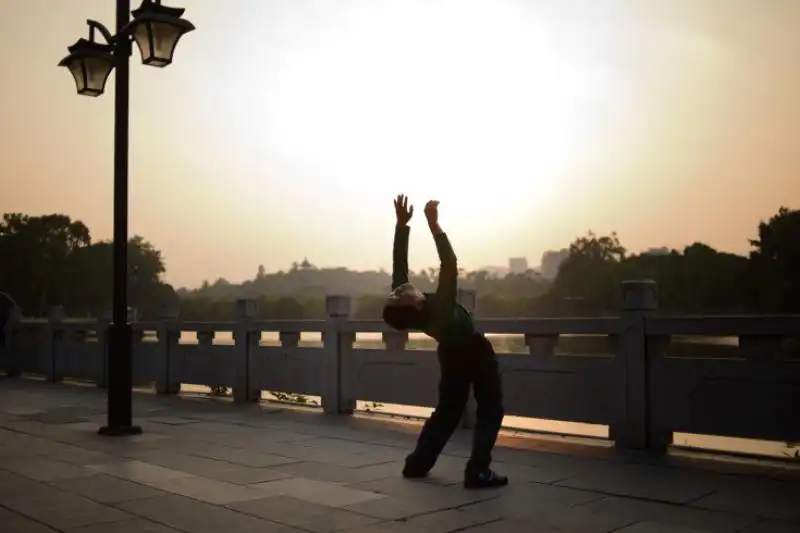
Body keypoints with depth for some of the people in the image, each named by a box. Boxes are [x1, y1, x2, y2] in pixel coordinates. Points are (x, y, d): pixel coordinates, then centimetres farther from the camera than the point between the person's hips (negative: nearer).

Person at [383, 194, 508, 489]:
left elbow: (399, 265, -20)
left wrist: (402, 225, -26)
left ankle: (417, 463, 17)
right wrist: (434, 225, -46)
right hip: (476, 353, -7)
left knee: (447, 411, 19)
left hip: (452, 354, 7)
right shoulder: (438, 308, -37)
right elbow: (449, 264, -42)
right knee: (490, 412, 1)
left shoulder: (405, 309, -22)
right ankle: (478, 472, -9)